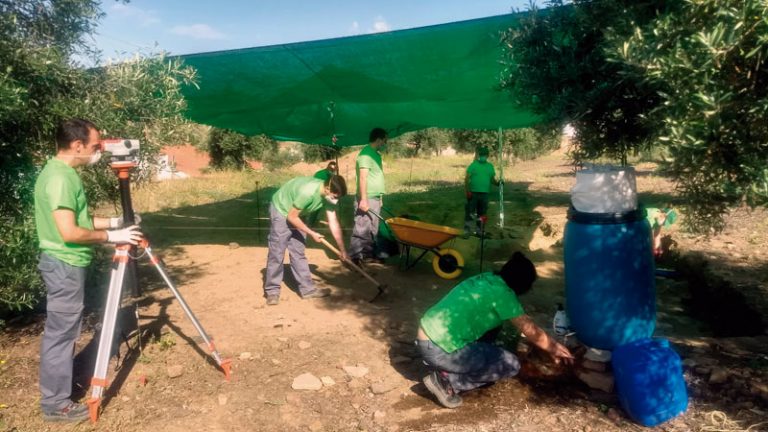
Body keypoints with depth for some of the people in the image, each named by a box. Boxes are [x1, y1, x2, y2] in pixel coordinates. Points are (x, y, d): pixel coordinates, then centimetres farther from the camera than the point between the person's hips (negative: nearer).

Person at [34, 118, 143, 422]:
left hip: (69, 264, 10)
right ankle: (55, 404, 12)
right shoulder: (59, 177, -21)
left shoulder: (65, 172, 10)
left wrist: (113, 222, 10)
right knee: (60, 333, 0)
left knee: (64, 331, 21)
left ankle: (61, 386, 36)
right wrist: (111, 236, -17)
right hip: (64, 265, -10)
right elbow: (69, 232, -26)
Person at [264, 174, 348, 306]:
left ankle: (307, 289, 12)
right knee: (276, 253, -5)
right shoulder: (308, 192, -37)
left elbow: (334, 223, -9)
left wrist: (342, 250, -8)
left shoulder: (329, 195, -15)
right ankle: (272, 291, 4)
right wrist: (312, 233, -18)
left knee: (298, 253, 9)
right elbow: (292, 217, -27)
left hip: (296, 215, 7)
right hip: (281, 211, -7)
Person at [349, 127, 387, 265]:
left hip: (375, 198, 10)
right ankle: (354, 257, -1)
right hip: (367, 199, -10)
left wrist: (380, 197, 20)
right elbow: (363, 177, -20)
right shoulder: (366, 153, -13)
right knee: (361, 229, -6)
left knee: (372, 230, 14)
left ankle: (368, 254, 23)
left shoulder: (376, 154, 16)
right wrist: (363, 199, -24)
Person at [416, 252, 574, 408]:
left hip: (426, 335, 9)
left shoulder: (488, 279, 14)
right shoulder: (502, 293, -11)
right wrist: (554, 349, 18)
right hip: (439, 350, -9)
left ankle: (444, 368, 14)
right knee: (511, 365, 1)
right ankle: (447, 380, -3)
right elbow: (531, 331, 0)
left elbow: (523, 321, 26)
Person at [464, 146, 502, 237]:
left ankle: (478, 231, 24)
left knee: (481, 213, 12)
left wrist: (498, 183, -8)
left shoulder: (490, 166, 9)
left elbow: (492, 179, 14)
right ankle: (467, 231, -1)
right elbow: (467, 178, -7)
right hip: (473, 193, -4)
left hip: (484, 193, 4)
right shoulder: (473, 165, -3)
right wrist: (467, 191, -17)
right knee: (470, 213, -5)